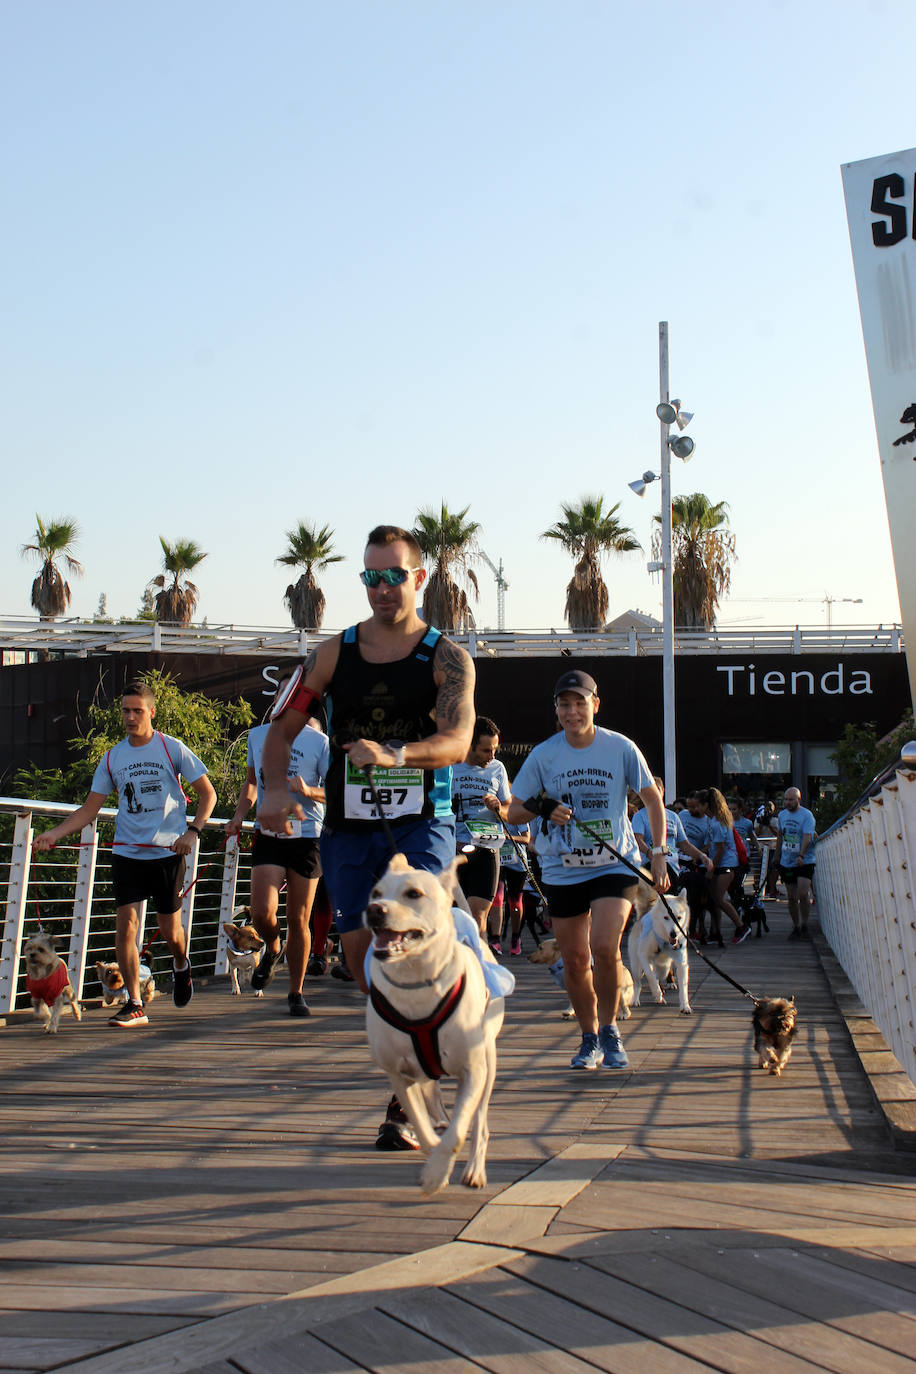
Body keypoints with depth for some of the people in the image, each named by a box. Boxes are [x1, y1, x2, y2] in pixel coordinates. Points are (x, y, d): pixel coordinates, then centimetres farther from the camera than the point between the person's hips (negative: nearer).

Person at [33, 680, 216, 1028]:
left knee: (169, 927, 5)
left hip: (167, 852, -2)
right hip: (126, 852, 3)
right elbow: (90, 808, 10)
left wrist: (193, 831, -12)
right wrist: (54, 834, -4)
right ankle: (134, 1005, -3)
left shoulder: (172, 749, -3)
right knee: (126, 923, -8)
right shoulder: (112, 757, 6)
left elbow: (207, 793, 1)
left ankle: (181, 967, 39)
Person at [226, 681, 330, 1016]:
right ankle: (271, 949, 22)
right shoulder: (257, 735, 11)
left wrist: (308, 791, -20)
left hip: (306, 837, -2)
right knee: (262, 912, -14)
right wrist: (239, 815, 12)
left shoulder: (319, 741, 0)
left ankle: (296, 992, 17)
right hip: (267, 835, 2)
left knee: (298, 920, 2)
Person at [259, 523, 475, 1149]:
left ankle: (404, 1103, -12)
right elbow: (283, 726, 11)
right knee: (359, 947, 4)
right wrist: (276, 789, -7)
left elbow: (457, 741, -15)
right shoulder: (334, 653, 7)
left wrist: (394, 754, -34)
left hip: (422, 820, -3)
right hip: (348, 822, 4)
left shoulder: (447, 658, -1)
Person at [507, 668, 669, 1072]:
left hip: (615, 864, -2)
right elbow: (512, 813, 1)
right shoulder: (543, 755, -3)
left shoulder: (621, 748, -5)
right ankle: (589, 1039, 24)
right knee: (574, 961, 5)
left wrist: (658, 853, -1)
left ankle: (609, 1030, 3)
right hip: (562, 870, 2)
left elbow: (652, 799, 6)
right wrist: (541, 807, -20)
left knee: (604, 946, -19)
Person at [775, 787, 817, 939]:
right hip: (787, 862, 5)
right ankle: (795, 927, 17)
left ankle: (804, 925, 0)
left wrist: (801, 856, -33)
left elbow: (807, 837, -20)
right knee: (791, 897, 6)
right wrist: (777, 857, 20)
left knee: (803, 894, -15)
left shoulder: (806, 815, -9)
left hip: (805, 862, -5)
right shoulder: (782, 815, 10)